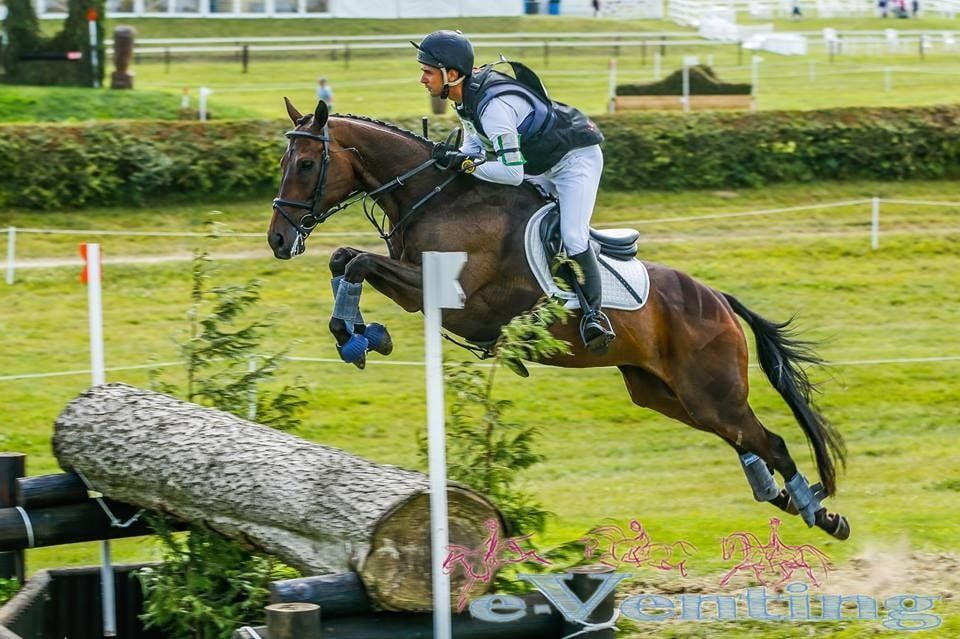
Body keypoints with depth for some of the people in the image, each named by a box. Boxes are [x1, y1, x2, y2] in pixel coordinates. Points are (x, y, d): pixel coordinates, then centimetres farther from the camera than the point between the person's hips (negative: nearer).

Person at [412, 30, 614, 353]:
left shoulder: (493, 105, -34)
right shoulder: (467, 95, -4)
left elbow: (512, 173, -33)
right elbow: (474, 146, 7)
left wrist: (464, 164, -27)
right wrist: (452, 157, -14)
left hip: (576, 158, -10)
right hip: (540, 167, 10)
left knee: (573, 236, -20)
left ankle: (593, 314, -11)